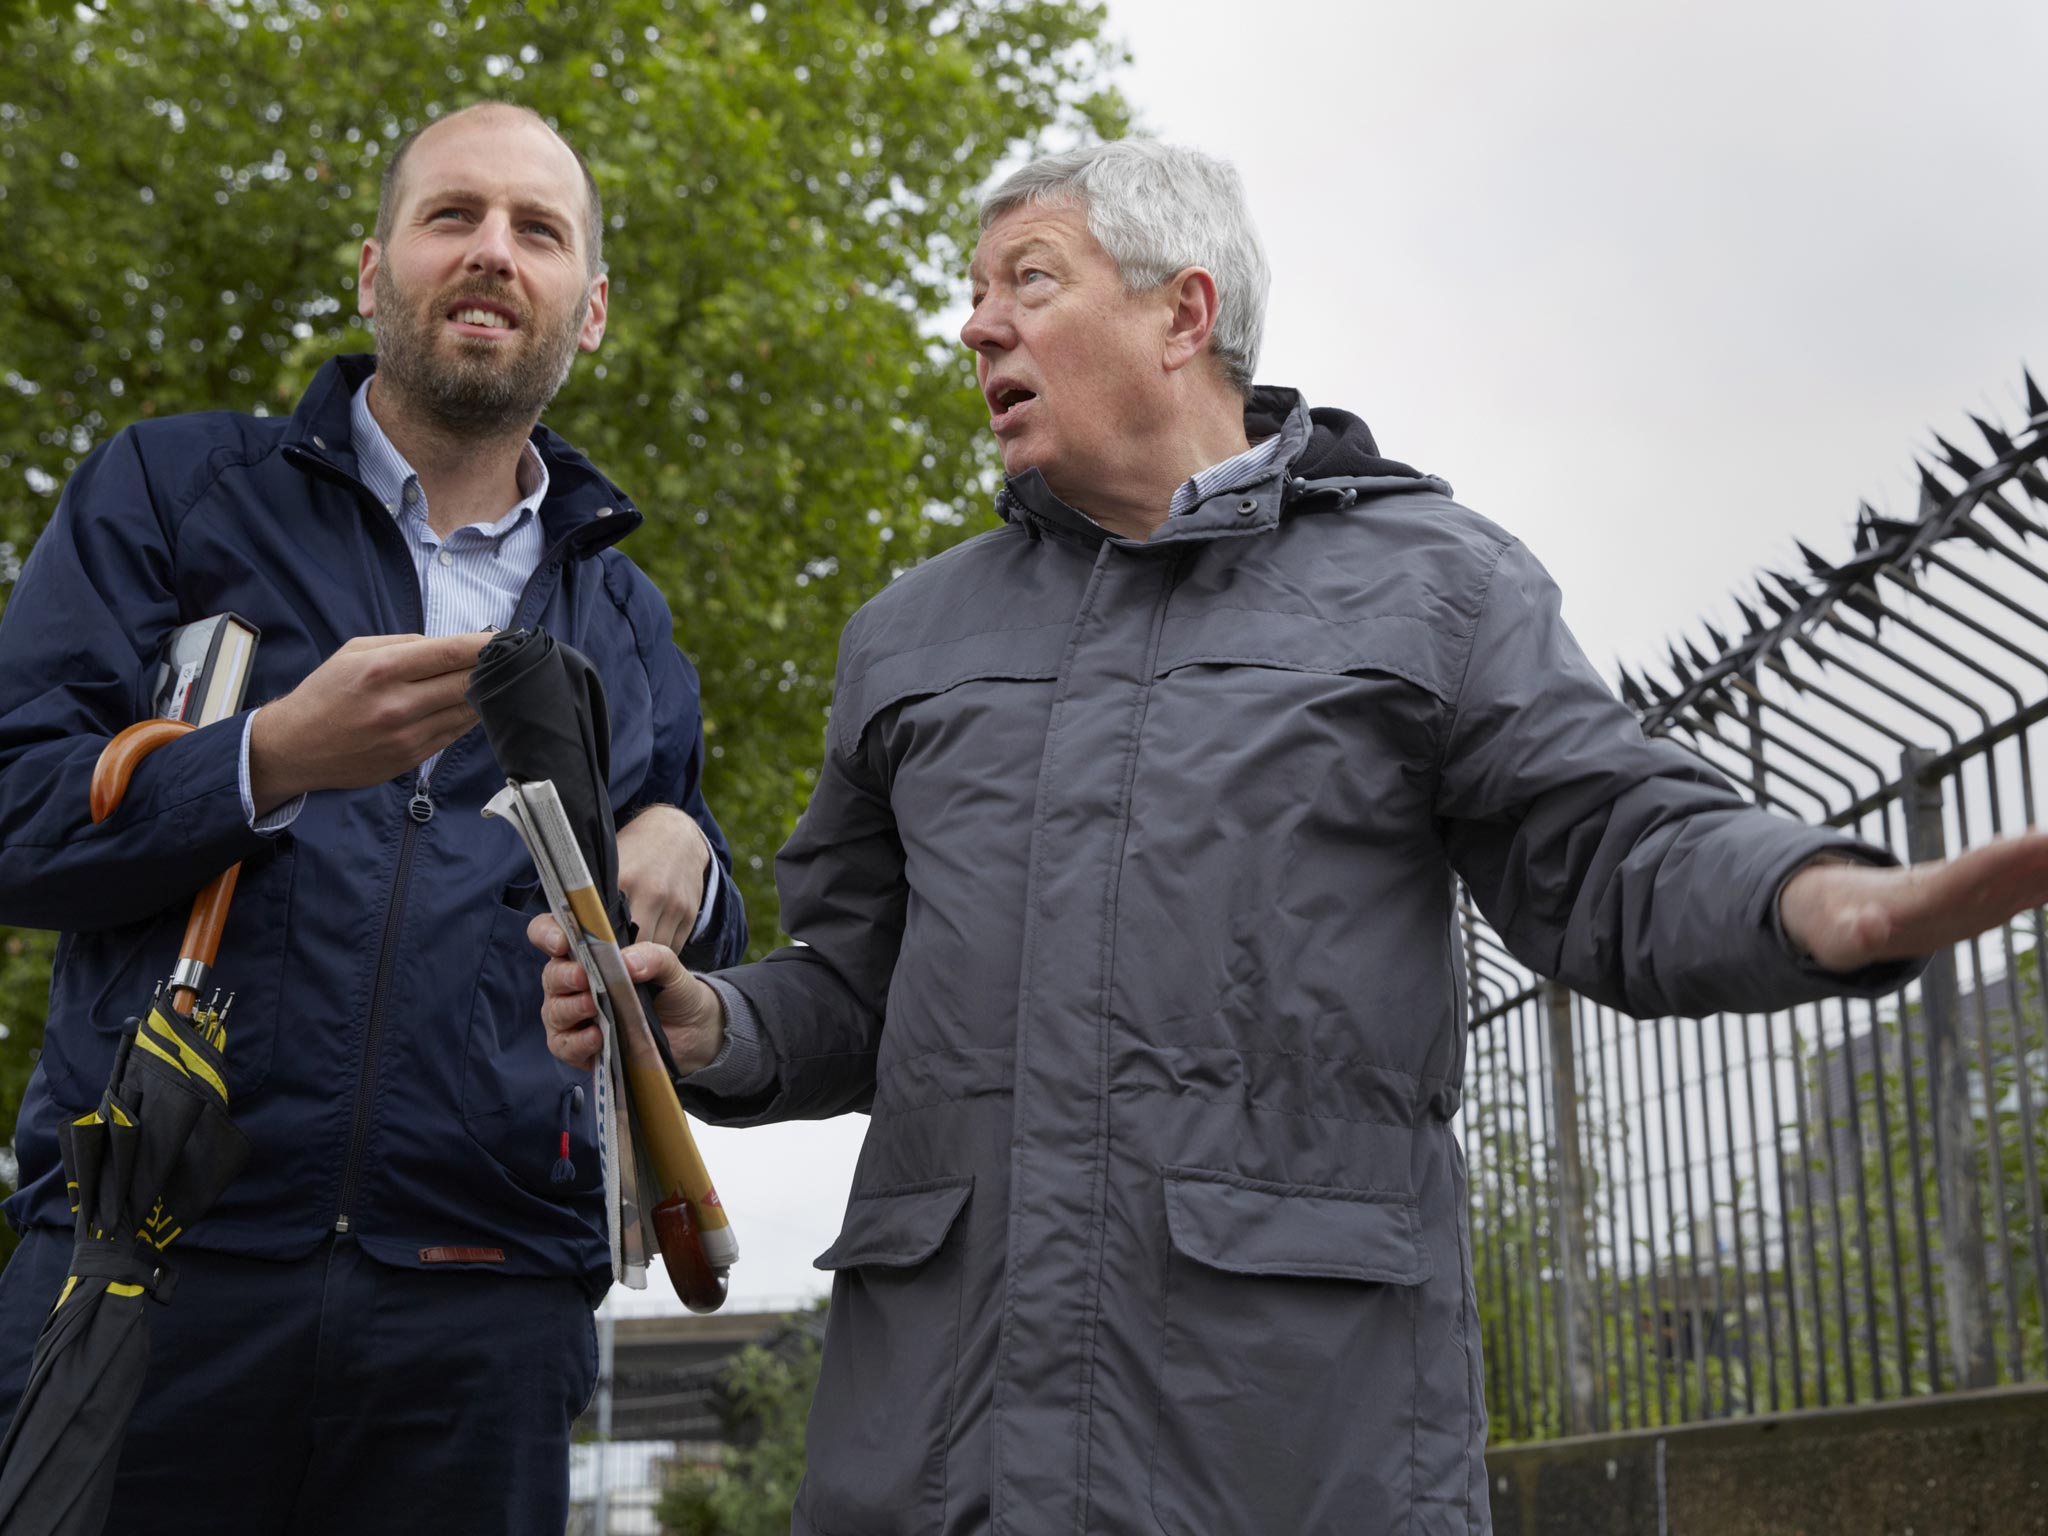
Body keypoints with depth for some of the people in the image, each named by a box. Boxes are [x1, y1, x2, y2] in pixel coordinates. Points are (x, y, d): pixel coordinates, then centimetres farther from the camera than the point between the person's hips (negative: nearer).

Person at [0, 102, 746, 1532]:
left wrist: (682, 862, 0)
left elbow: (703, 967, 23)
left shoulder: (627, 619, 19)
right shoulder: (177, 489, 9)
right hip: (152, 1257, -2)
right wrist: (271, 761, -16)